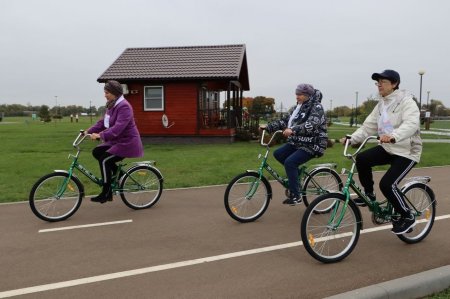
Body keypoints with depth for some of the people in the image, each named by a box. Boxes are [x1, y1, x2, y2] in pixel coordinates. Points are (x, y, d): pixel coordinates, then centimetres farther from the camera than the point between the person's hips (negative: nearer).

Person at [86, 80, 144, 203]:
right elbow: (103, 122, 9)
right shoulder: (112, 105, 10)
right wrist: (89, 131, -2)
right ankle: (117, 173, 14)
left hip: (127, 142, -10)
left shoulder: (124, 106, -21)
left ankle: (106, 193, -6)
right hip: (116, 141, 10)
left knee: (104, 160, -17)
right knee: (96, 152, 1)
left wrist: (100, 135, -37)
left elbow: (118, 127, -32)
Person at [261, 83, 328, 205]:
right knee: (278, 154, -2)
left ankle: (295, 196, -13)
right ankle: (296, 174, 16)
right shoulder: (297, 108, 12)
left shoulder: (316, 107, -12)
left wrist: (293, 130, -43)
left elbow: (311, 124, -29)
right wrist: (268, 127, -4)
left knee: (290, 162, -23)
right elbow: (284, 121, 9)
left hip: (311, 145, -8)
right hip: (297, 142, 8)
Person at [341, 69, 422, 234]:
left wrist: (393, 136, -52)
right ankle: (369, 194, 6)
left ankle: (407, 217, 3)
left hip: (407, 151, -7)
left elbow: (411, 124, -33)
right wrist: (352, 138, -11)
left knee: (387, 184, -20)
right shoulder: (381, 105, 9)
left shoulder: (406, 101, -15)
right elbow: (369, 126, 4)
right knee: (362, 159, -15)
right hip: (387, 148, 7)